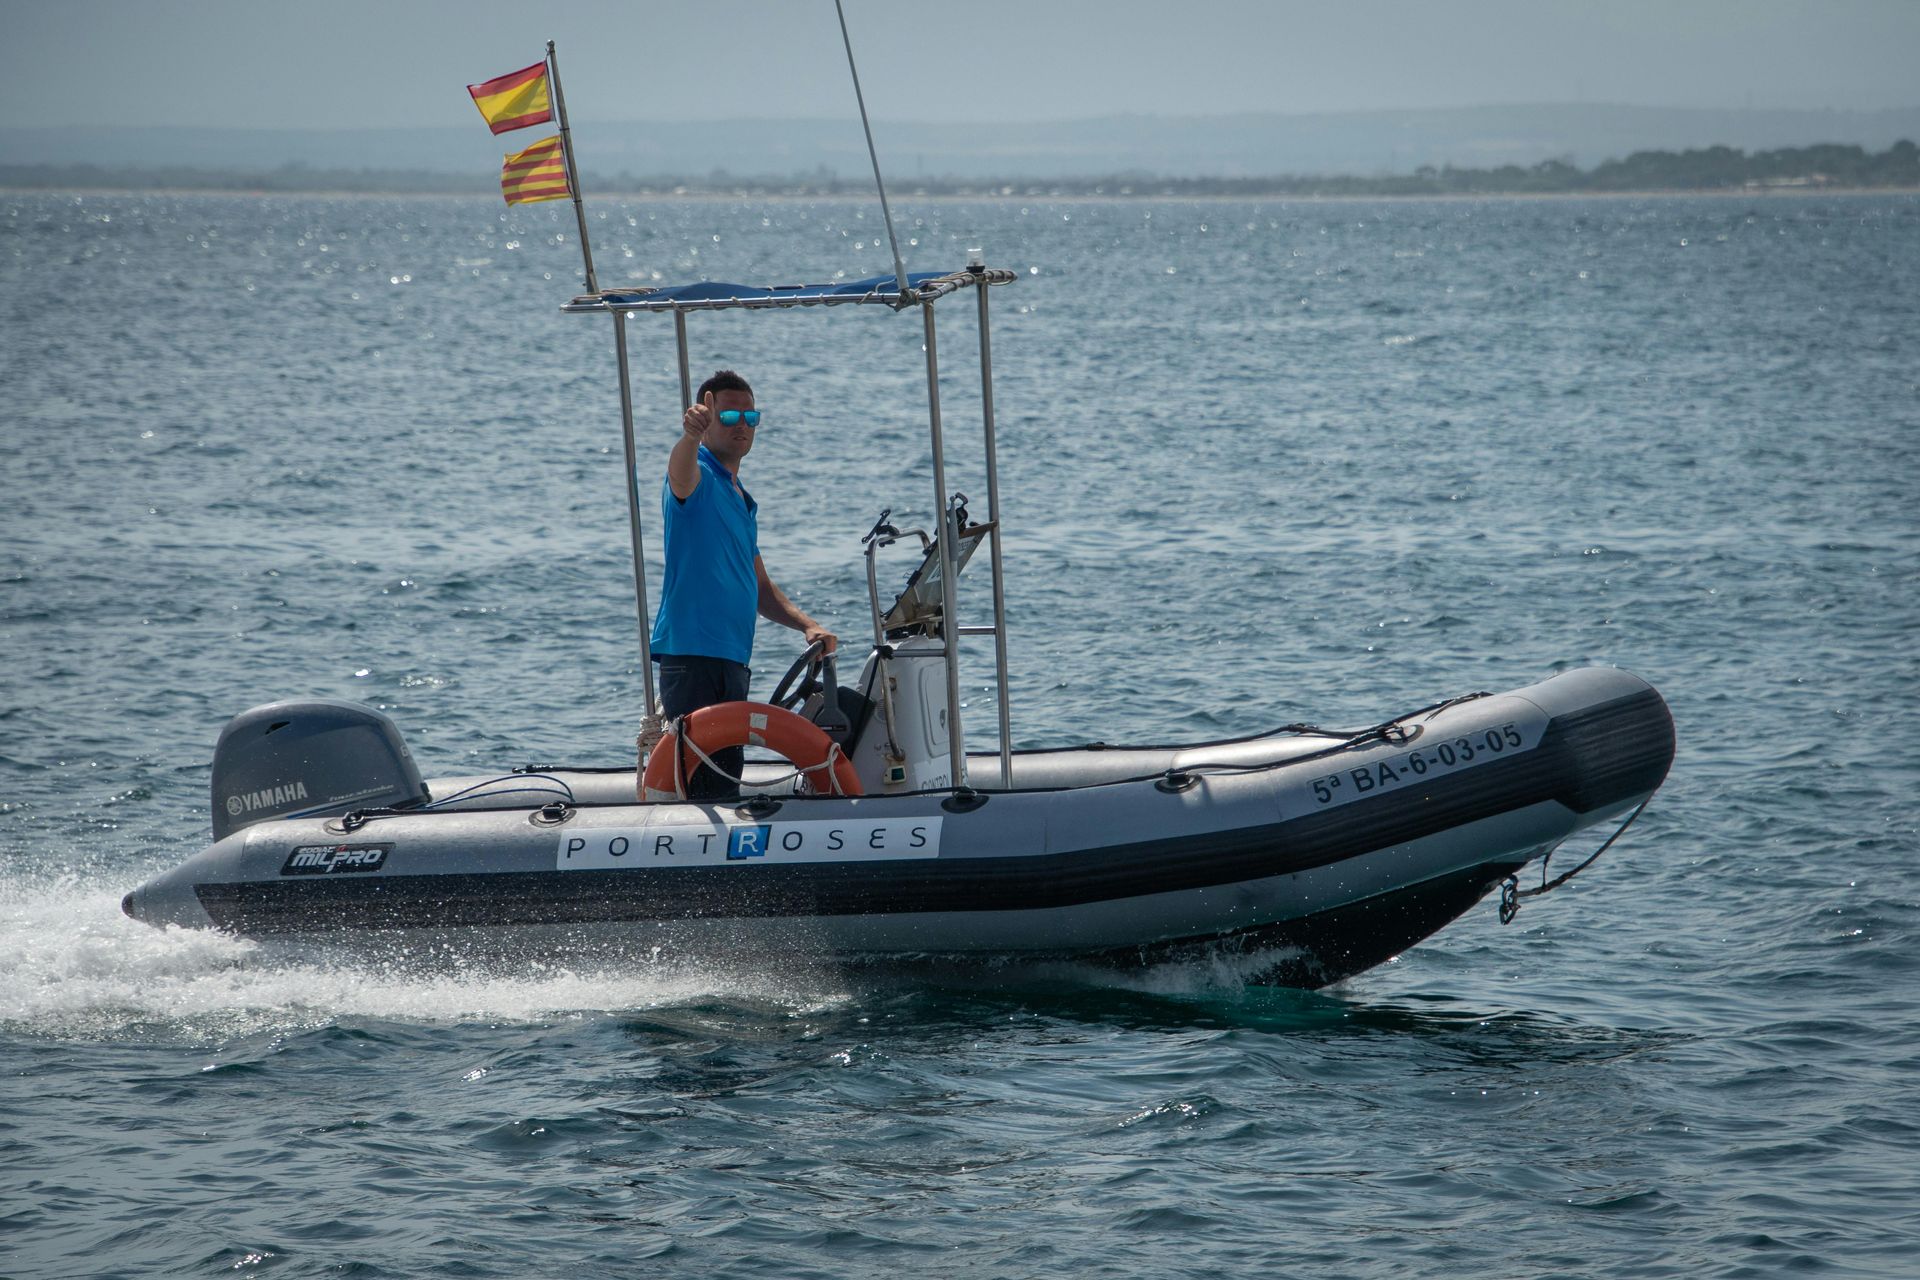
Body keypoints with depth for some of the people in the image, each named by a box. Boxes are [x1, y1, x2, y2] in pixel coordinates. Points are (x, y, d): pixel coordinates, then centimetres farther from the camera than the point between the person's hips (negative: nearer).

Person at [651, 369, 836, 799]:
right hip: (692, 653, -9)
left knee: (726, 781, 11)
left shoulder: (742, 501, 22)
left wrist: (807, 625, 14)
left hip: (733, 660, 9)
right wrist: (691, 434, -53)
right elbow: (680, 475, -31)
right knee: (708, 785, -15)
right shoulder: (698, 478, -4)